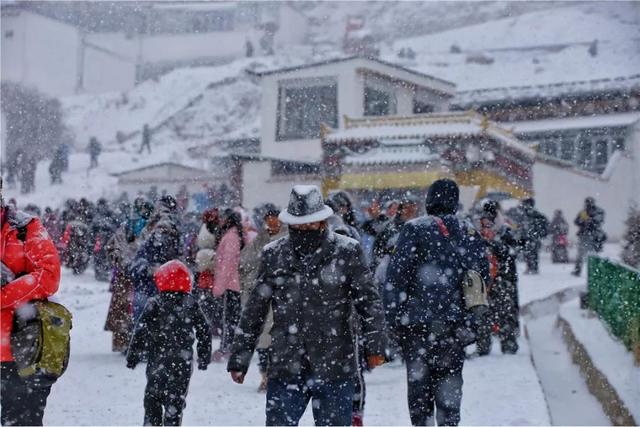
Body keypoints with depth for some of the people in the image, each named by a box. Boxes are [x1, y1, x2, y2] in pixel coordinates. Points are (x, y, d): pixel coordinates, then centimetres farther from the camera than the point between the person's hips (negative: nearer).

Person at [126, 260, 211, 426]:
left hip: (158, 361, -2)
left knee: (153, 400, 11)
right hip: (183, 363, 2)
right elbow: (204, 332, 6)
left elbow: (141, 332, -10)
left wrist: (132, 356, -1)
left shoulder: (154, 305, -8)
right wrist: (204, 357, 16)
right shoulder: (191, 305, 1)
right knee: (176, 401, 7)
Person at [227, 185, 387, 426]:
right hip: (285, 370, 2)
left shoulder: (346, 252, -2)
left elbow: (369, 300, -2)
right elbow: (254, 311, 10)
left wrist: (374, 345, -15)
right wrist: (239, 359, 11)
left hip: (334, 370, -1)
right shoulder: (274, 255, 4)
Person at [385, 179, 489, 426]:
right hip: (455, 325, 3)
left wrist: (394, 318, -5)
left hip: (418, 323, -3)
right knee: (449, 381, 12)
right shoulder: (471, 234, 7)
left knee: (419, 380, 7)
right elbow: (484, 276, 10)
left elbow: (396, 276, -10)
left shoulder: (415, 229, -6)